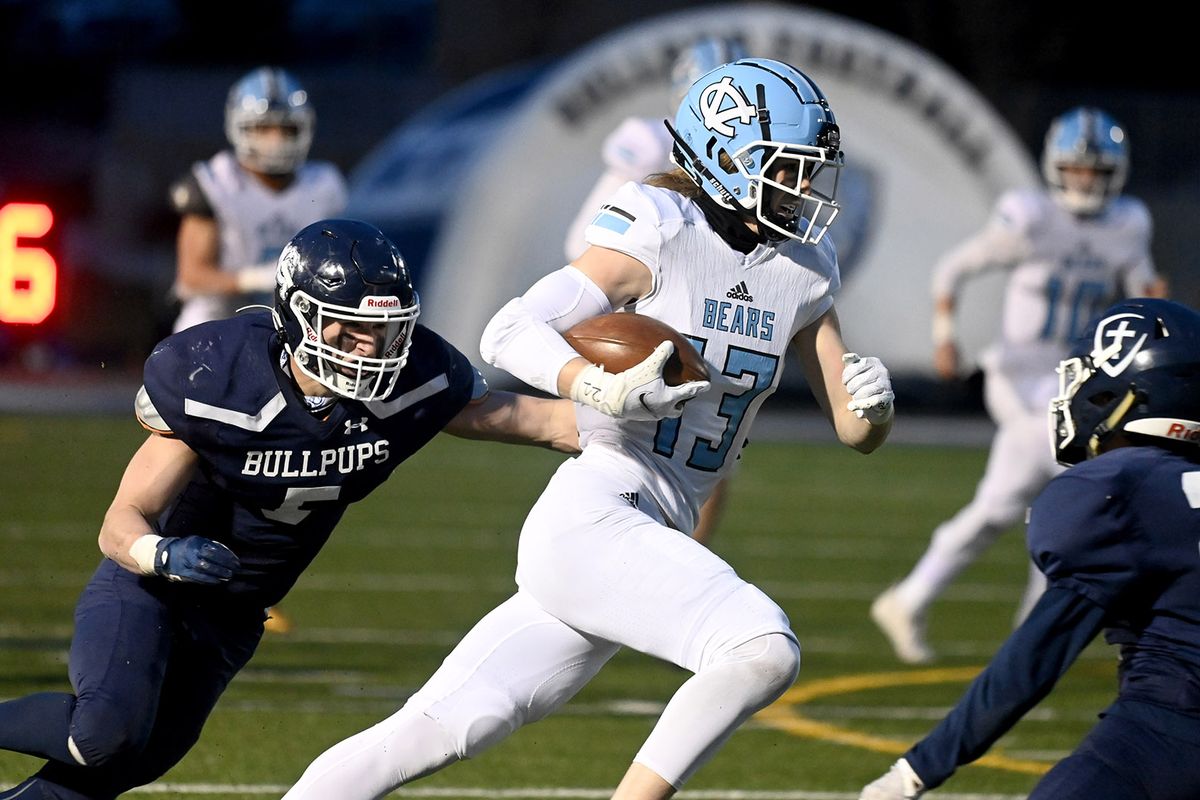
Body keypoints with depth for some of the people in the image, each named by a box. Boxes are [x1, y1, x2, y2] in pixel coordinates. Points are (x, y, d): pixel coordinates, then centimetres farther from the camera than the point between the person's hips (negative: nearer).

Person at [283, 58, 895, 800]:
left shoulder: (803, 272, 11)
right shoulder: (660, 236, -9)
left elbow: (856, 431, 15)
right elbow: (509, 333, -15)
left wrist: (872, 402, -9)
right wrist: (605, 392, -32)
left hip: (655, 542, 7)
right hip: (592, 520, -7)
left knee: (443, 728, 2)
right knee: (763, 649, -25)